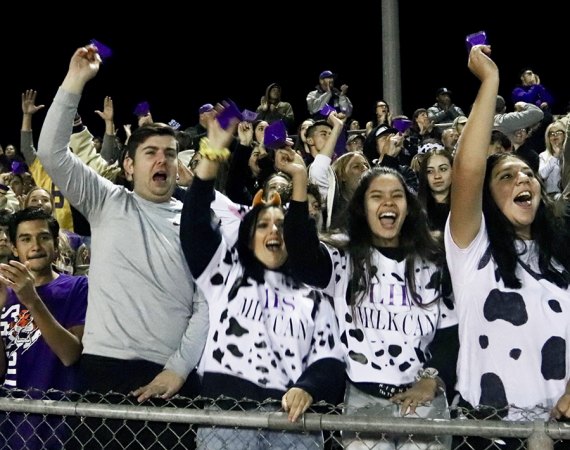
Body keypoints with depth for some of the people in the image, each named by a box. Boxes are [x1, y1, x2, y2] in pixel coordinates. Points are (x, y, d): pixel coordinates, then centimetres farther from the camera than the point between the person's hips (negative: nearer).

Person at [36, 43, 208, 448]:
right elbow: (52, 152, -3)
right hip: (108, 365, 0)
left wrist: (179, 367, -8)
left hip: (174, 374, 0)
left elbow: (207, 301, 1)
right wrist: (75, 81, -7)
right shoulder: (107, 203, 9)